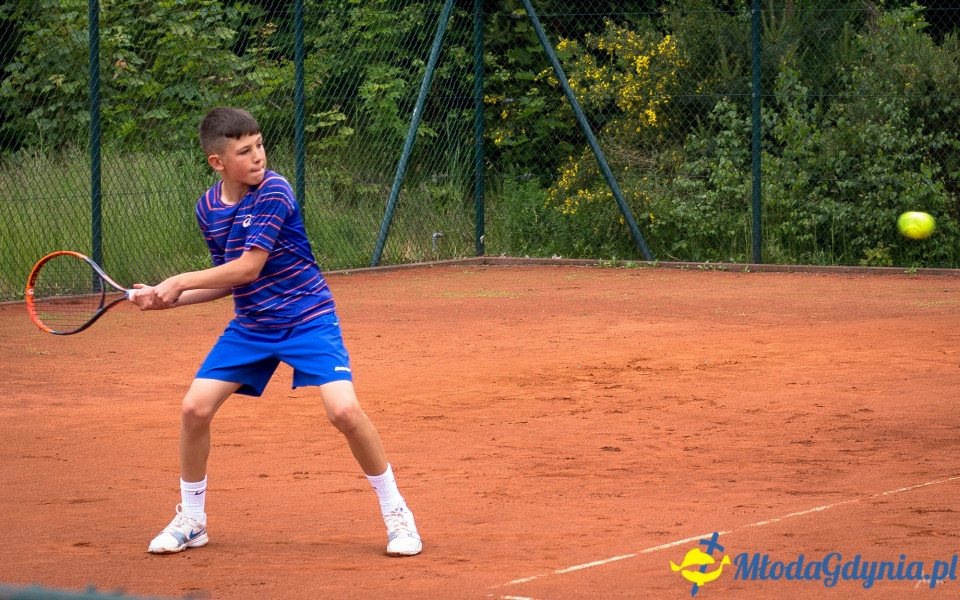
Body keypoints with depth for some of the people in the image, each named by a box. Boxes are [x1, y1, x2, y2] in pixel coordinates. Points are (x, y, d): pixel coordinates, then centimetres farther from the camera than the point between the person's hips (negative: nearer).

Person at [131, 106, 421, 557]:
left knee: (344, 410, -21)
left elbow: (248, 269, -22)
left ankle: (396, 515, -2)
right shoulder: (208, 208, 0)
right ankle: (190, 521, 16)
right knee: (194, 409, -4)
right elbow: (228, 280, 11)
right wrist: (167, 298, -1)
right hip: (250, 327, 6)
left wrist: (180, 282, -17)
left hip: (307, 319, -6)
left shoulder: (274, 193, -19)